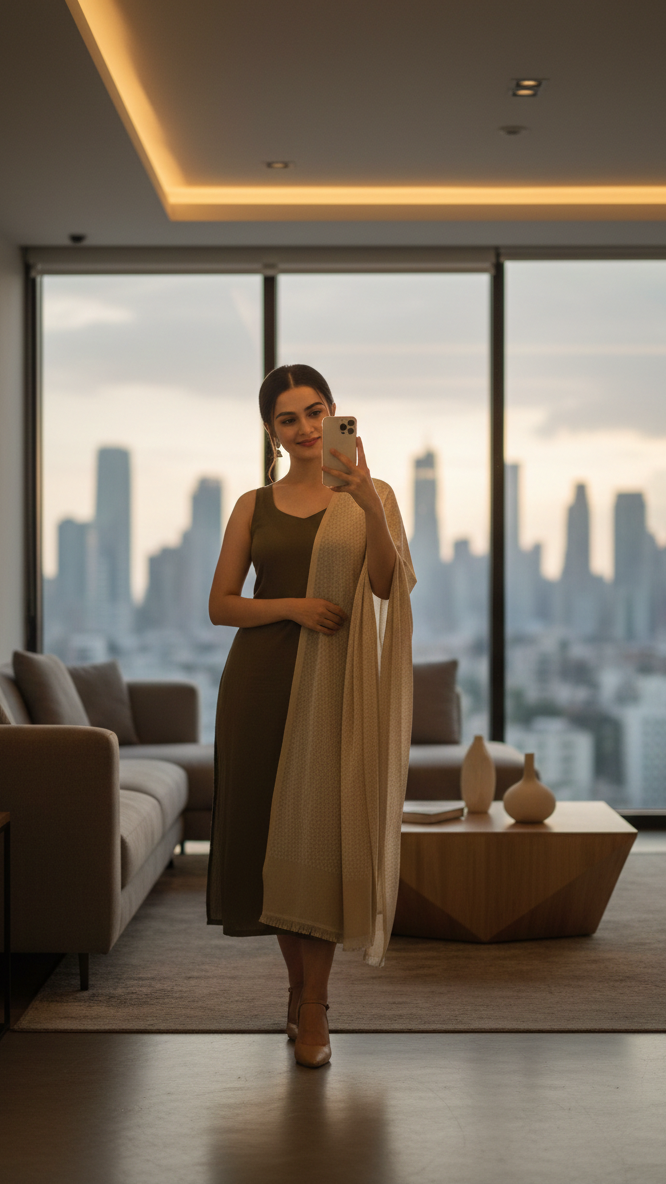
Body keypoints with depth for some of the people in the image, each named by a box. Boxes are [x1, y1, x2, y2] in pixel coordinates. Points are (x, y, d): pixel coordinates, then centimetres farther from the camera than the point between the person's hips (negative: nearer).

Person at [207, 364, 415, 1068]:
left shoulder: (369, 496, 5)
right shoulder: (255, 506, 10)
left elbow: (388, 586, -10)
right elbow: (220, 605, 6)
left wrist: (370, 506, -25)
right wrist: (292, 605, -10)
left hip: (336, 683, -2)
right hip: (261, 678, 2)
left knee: (323, 830, -5)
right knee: (270, 826, 5)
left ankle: (314, 1006, 4)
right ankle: (299, 982, 24)